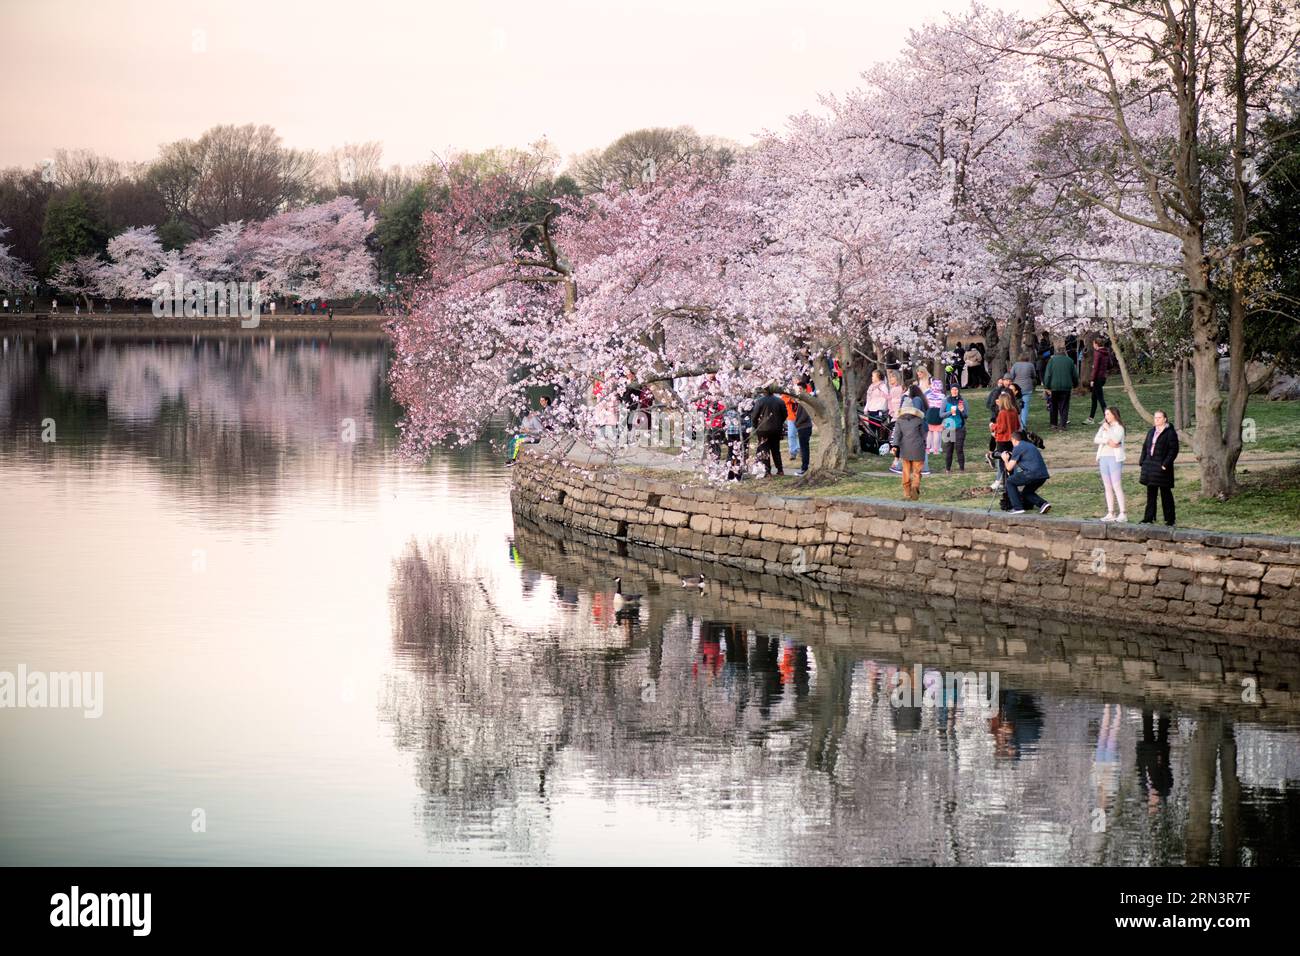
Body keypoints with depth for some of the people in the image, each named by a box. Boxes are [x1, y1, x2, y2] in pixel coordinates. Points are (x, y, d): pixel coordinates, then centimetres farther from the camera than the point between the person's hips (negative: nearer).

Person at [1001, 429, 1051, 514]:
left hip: (1033, 474, -8)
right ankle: (1043, 504, 5)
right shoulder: (1031, 445, 25)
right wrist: (1013, 457, 40)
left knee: (1010, 481, 11)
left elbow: (1009, 468, 2)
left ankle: (1017, 508, 4)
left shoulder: (1017, 448, 1)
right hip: (1044, 475, 8)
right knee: (1026, 492, 28)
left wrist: (1005, 459, 23)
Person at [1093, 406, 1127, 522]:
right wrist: (1107, 441, -11)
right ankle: (1110, 513, 8)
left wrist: (1108, 429, -8)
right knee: (1107, 487, 6)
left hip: (1115, 458, -6)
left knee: (1116, 486, -11)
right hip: (1103, 458, 6)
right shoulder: (1103, 427, 16)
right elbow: (1096, 440, 2)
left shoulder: (1119, 427, -2)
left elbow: (1115, 439, -19)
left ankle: (1122, 513, -12)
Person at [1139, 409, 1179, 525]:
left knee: (1165, 493, -2)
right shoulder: (1151, 432, 16)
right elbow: (1145, 447, 18)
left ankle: (1169, 519, 4)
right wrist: (1142, 463, 10)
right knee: (1151, 493, 10)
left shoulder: (1170, 433, -7)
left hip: (1162, 467, -7)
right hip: (1150, 466, 7)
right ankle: (1149, 518, 15)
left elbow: (1173, 450, -12)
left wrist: (1165, 464, -19)